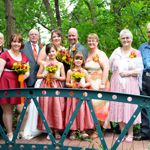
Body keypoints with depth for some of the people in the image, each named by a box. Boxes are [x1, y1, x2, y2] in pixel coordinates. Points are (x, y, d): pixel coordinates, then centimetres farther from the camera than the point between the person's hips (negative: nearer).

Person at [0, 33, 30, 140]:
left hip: (19, 85, 4)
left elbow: (28, 72, 15)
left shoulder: (24, 57, 13)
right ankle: (10, 133, 18)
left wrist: (24, 76, -7)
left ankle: (21, 131, 20)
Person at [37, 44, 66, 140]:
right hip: (46, 87, 1)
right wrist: (45, 75, -8)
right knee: (47, 108, -2)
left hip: (56, 88, 0)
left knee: (57, 108, -4)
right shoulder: (44, 64, 9)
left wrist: (56, 77, -11)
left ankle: (57, 130, 5)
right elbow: (38, 75, 10)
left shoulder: (60, 64, 7)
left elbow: (64, 78, 6)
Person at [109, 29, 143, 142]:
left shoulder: (136, 53, 1)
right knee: (118, 106, 3)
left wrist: (128, 72, -13)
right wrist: (117, 72, 1)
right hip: (117, 83, 3)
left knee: (129, 106, -1)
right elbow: (110, 66, 14)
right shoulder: (116, 51, 9)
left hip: (130, 84, -2)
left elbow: (140, 70, -4)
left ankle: (130, 133, 11)